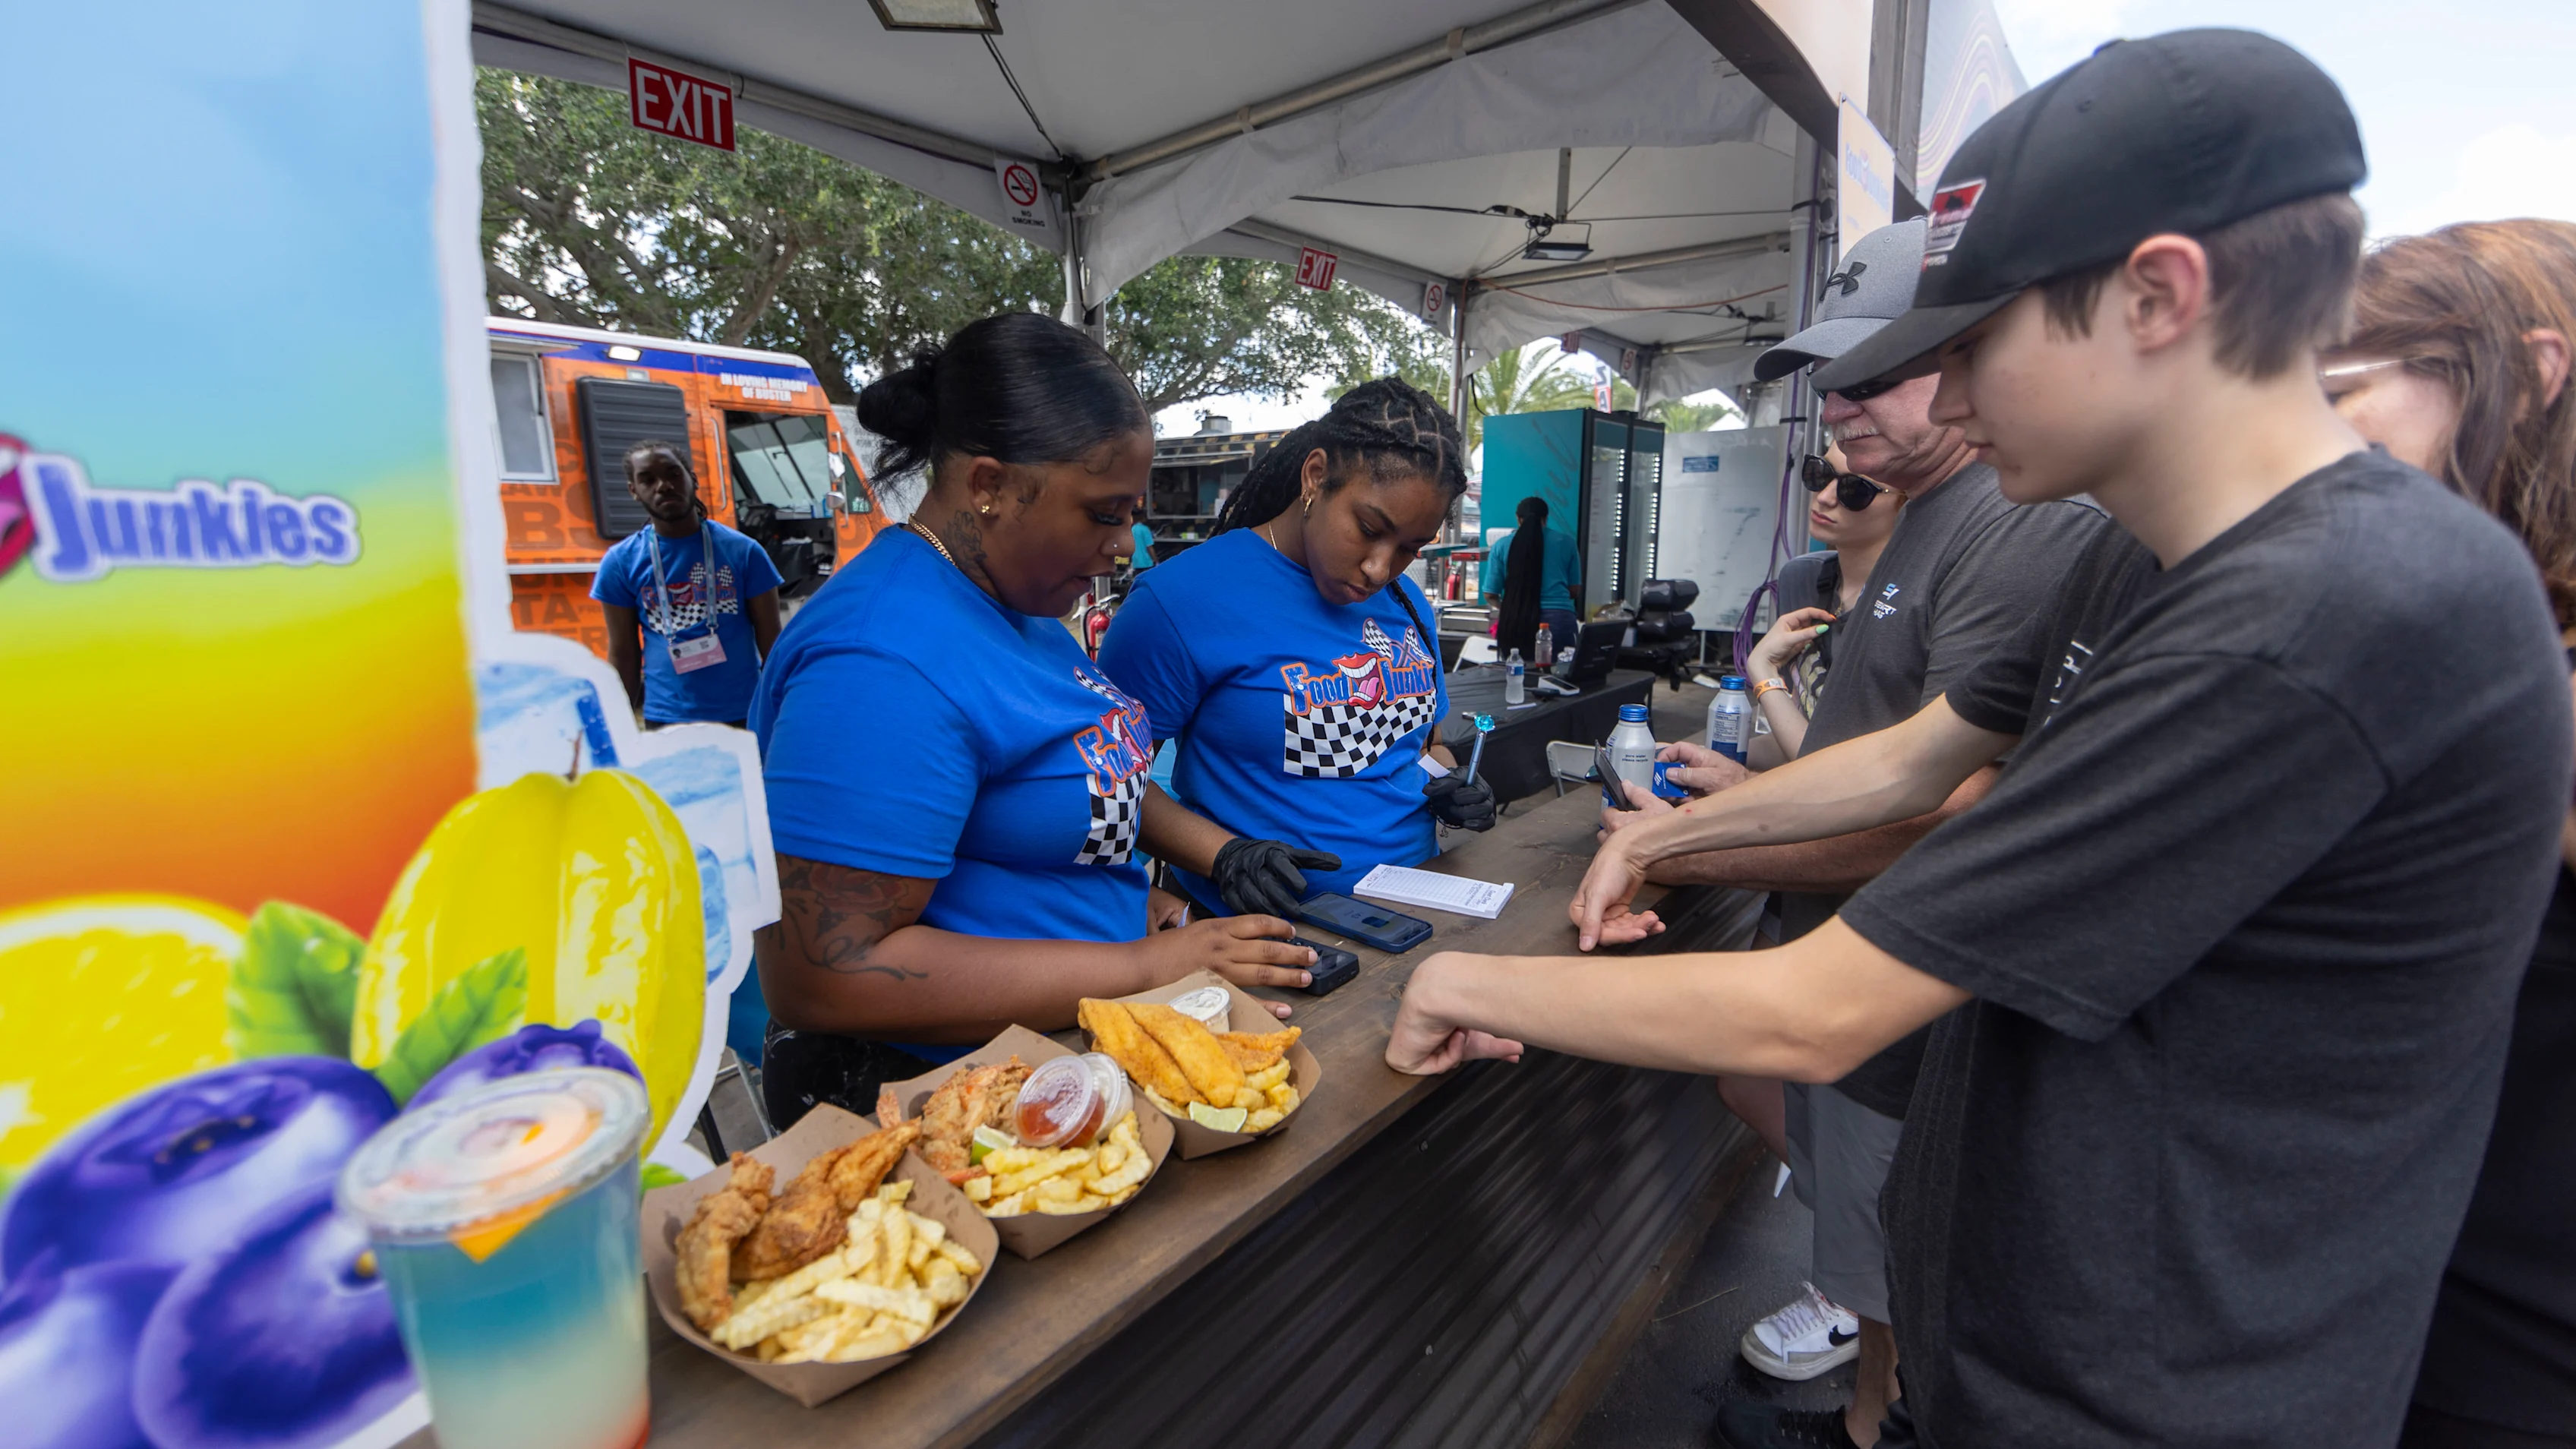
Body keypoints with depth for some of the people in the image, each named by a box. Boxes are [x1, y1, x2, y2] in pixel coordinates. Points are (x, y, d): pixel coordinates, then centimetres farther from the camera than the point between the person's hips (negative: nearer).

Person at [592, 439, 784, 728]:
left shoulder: (743, 552, -2)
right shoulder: (620, 562, 1)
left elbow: (770, 642, 0)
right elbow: (623, 653, 5)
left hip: (744, 715, 0)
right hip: (665, 721, 1)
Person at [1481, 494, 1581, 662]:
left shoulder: (1501, 545, 8)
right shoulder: (1566, 542, 11)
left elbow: (1490, 594, 9)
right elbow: (1575, 591, 16)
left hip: (1516, 622, 0)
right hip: (1558, 619, 0)